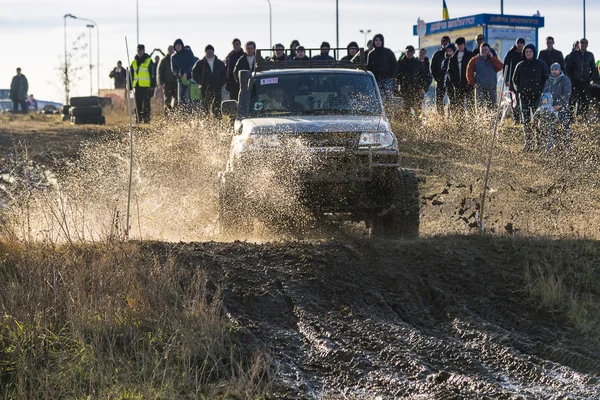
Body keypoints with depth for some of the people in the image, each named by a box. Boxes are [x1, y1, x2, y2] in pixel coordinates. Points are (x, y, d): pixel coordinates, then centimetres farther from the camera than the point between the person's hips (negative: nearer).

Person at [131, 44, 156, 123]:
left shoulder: (149, 61, 1)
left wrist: (152, 86, -10)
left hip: (146, 86, -5)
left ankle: (146, 118, -4)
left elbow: (152, 74, -3)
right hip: (137, 86, 5)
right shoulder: (134, 62, 16)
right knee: (138, 103, 5)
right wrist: (130, 86, 16)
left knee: (146, 103, -7)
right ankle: (139, 118, 10)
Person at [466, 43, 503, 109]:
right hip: (480, 89, -2)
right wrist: (473, 83, -5)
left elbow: (500, 67, -5)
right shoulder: (475, 60, 7)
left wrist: (492, 57, -6)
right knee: (480, 106, -6)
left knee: (491, 107, 1)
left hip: (492, 89, 2)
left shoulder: (494, 59, 13)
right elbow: (469, 72, 6)